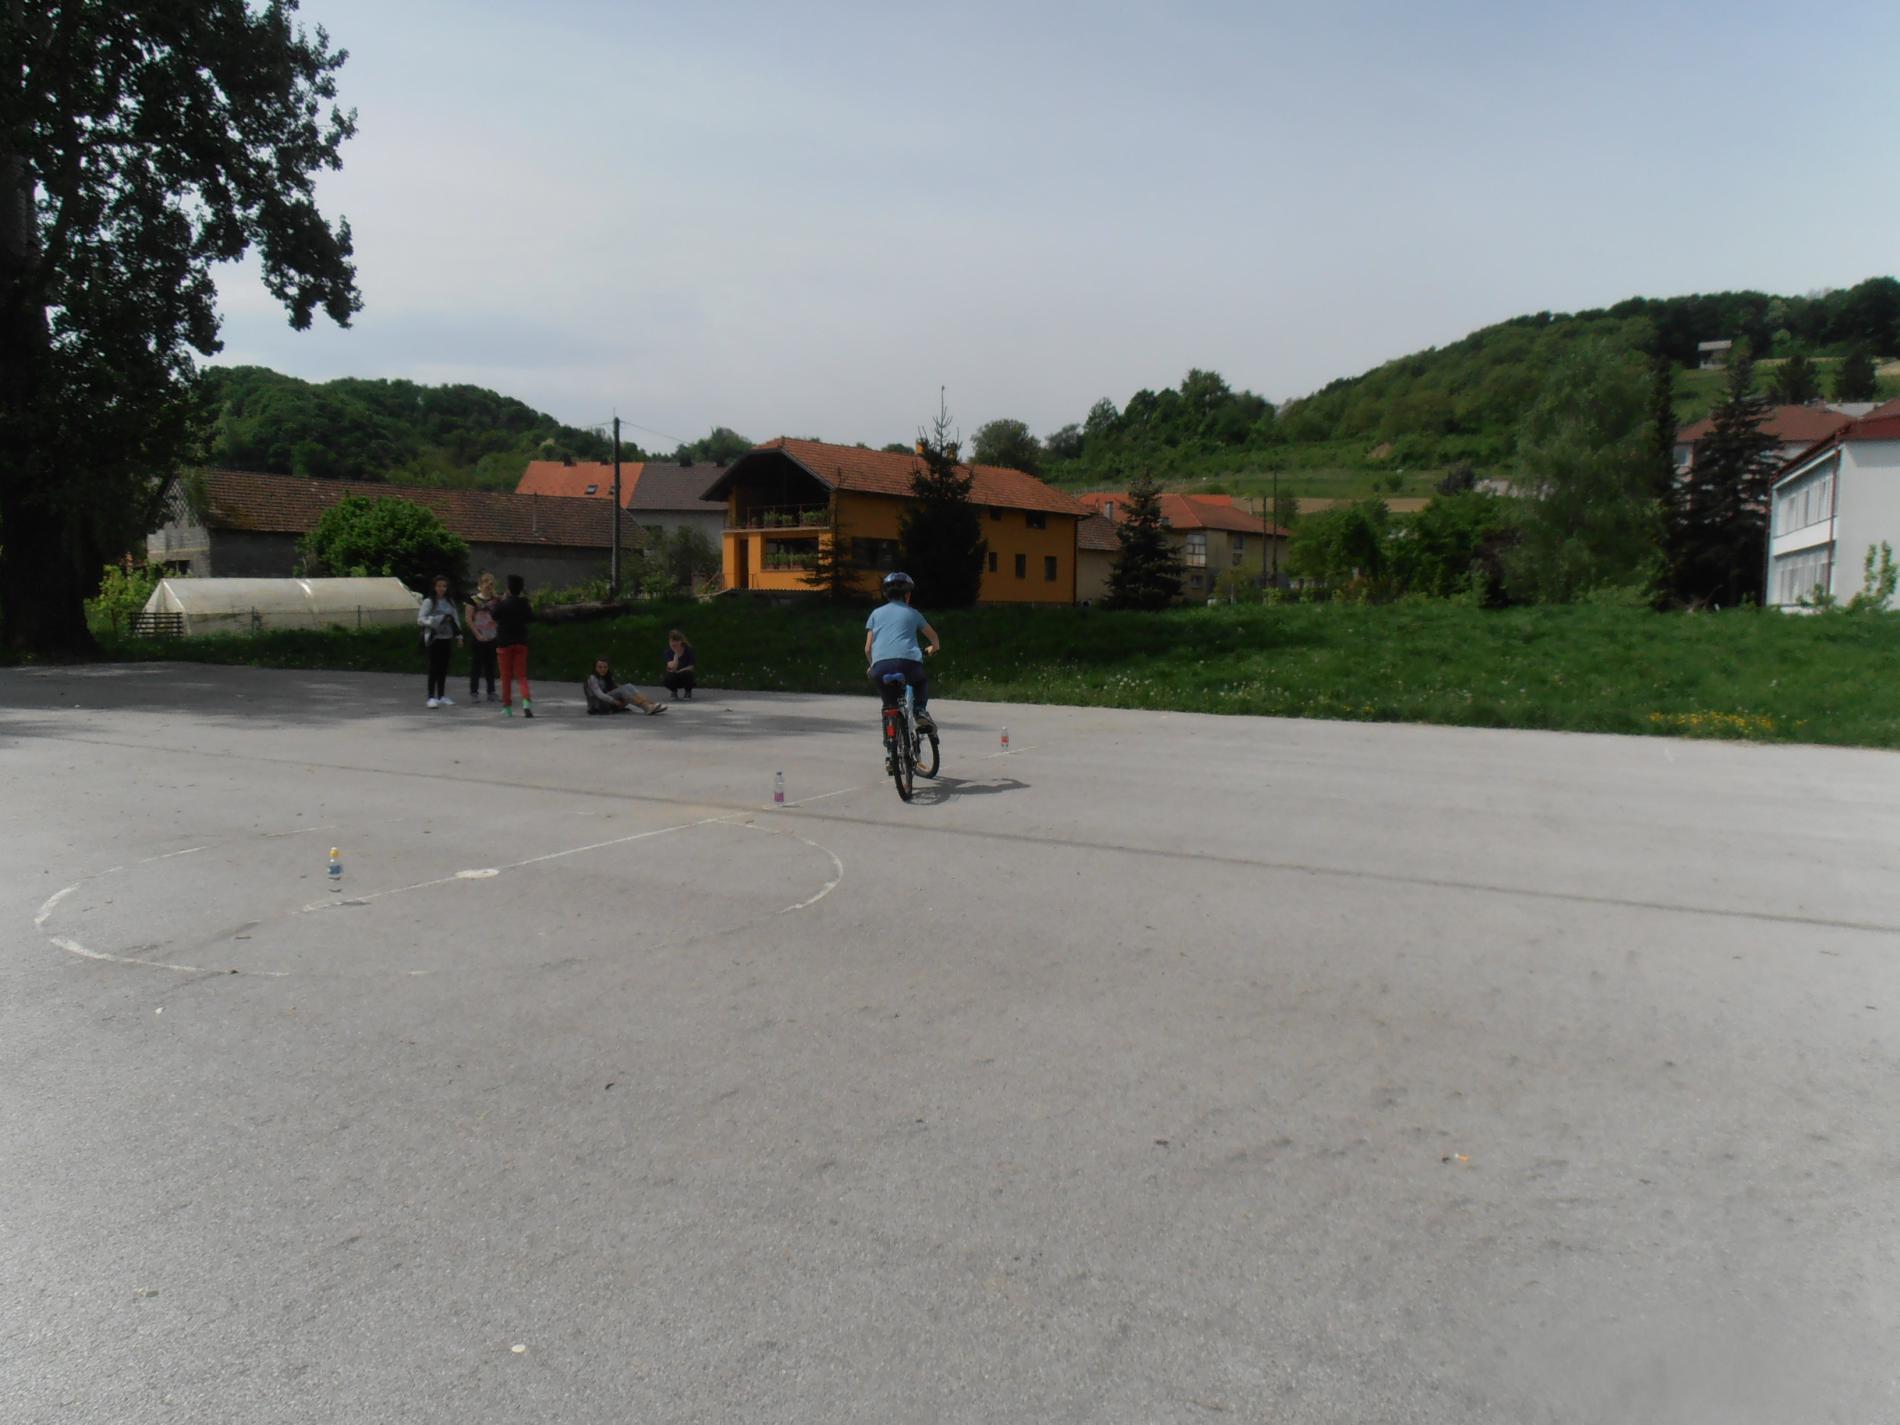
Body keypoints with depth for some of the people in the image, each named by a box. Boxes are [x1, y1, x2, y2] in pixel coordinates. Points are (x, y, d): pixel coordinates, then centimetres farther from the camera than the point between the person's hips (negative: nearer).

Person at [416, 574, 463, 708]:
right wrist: (438, 620, -19)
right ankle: (431, 697, -5)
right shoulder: (429, 601, -5)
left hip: (446, 638, 5)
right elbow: (421, 619, -9)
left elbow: (455, 619, 15)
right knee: (434, 668, -7)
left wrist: (458, 636, 10)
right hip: (434, 638, -5)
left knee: (444, 668, 9)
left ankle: (442, 696, 17)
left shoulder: (450, 602, 12)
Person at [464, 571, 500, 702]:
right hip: (477, 638, -3)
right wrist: (477, 634, -12)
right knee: (476, 665, 1)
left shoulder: (496, 600, 7)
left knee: (490, 665, 9)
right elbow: (468, 619, -7)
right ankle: (473, 692, 7)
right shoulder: (473, 600, -3)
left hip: (492, 638, 3)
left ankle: (491, 692, 15)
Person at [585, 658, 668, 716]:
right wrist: (616, 702, -26)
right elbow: (599, 694, -20)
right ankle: (646, 708, -44)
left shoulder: (609, 678, 20)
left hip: (612, 704, 6)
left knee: (628, 686, -18)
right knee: (622, 690, -29)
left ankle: (651, 705, -36)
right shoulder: (593, 678, -5)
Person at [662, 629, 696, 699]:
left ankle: (688, 692, -6)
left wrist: (678, 671, -22)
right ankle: (674, 691, 6)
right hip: (676, 679, 2)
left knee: (687, 673, -37)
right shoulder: (669, 652, -12)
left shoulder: (688, 649, -15)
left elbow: (691, 667, -15)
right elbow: (673, 667, -27)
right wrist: (676, 653, -28)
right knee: (666, 680, -31)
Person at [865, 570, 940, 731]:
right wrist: (933, 649, 53)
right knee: (922, 683, 30)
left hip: (880, 666, 1)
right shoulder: (912, 613, 20)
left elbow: (868, 648, 16)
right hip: (908, 662, -1)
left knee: (889, 702, 21)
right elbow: (934, 637, 31)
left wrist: (872, 665, 34)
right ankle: (920, 709, 6)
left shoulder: (876, 613, 21)